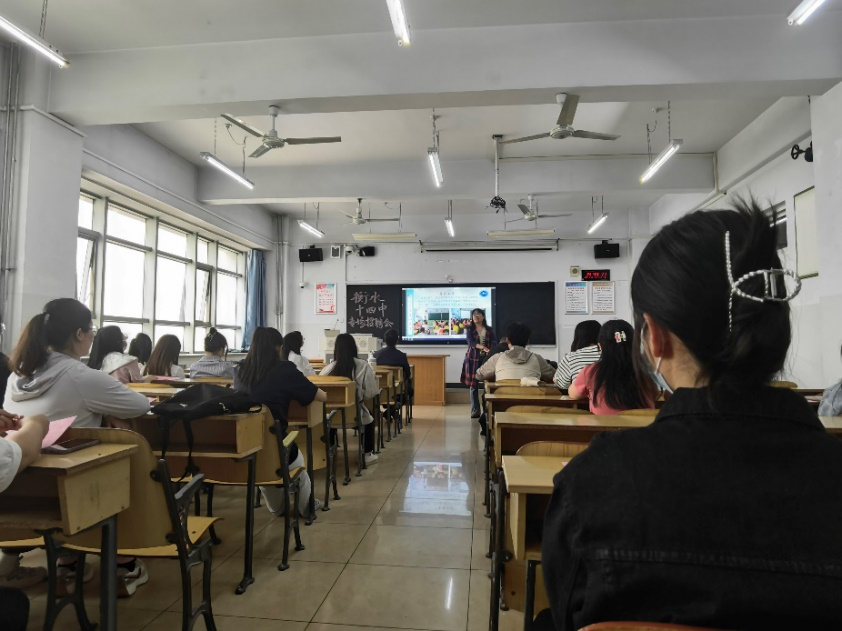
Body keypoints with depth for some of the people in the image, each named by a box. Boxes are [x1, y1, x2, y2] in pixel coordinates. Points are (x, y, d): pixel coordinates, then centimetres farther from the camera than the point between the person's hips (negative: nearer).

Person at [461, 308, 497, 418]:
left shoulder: (489, 330, 11)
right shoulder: (469, 329, 6)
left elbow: (494, 343, -2)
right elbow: (471, 342, -10)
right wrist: (483, 347, -27)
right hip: (473, 359, -1)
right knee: (473, 385, -2)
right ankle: (475, 411, 3)